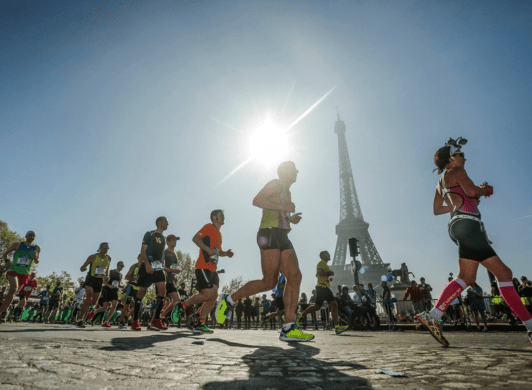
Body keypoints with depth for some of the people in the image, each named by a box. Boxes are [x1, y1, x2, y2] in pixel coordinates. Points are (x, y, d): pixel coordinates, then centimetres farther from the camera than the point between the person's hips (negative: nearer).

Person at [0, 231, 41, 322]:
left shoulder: (37, 248, 2)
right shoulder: (17, 245, 0)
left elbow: (37, 262, 2)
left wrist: (36, 258, -21)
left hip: (24, 273, 3)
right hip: (13, 270, -2)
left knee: (12, 294, 6)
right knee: (13, 289, -23)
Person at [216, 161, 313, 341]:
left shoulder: (287, 193, 28)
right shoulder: (276, 184, 1)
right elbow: (256, 200, -15)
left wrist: (291, 219, 15)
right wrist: (284, 207, -15)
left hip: (282, 238, 9)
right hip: (269, 235, -9)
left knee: (295, 277, -7)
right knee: (269, 283, -12)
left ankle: (288, 329, -7)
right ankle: (229, 300, 7)